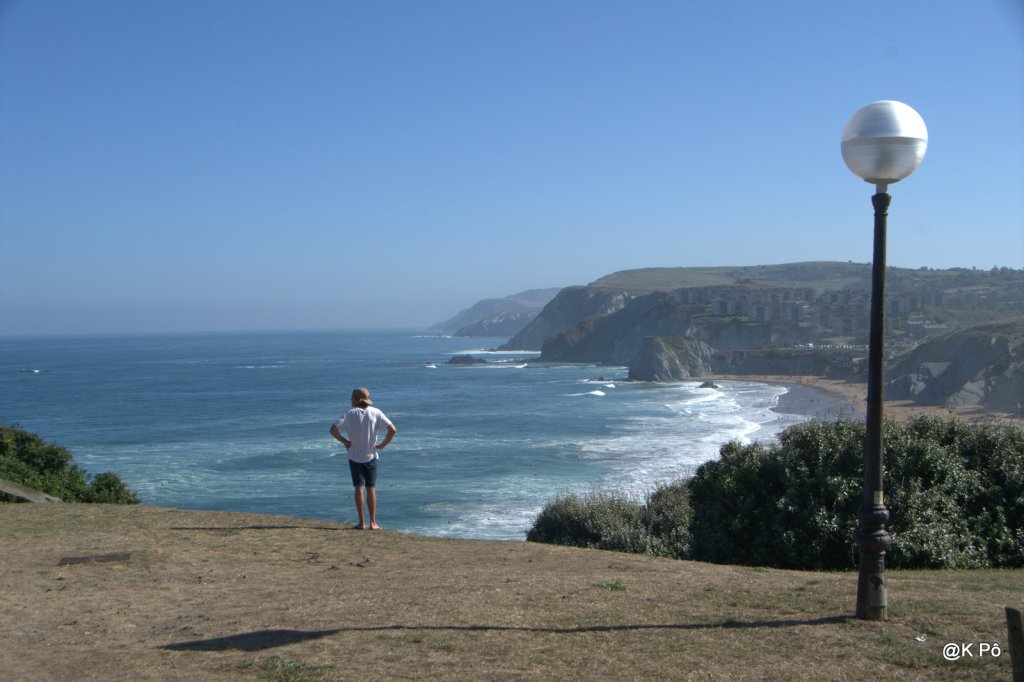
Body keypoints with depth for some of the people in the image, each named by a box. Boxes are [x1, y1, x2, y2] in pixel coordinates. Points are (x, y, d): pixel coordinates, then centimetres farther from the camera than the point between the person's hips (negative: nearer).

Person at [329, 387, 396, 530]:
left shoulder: (350, 414, -9)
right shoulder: (375, 413, -5)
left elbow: (333, 429, -18)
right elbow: (392, 429, -10)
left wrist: (345, 441, -6)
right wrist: (383, 444, 0)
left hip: (355, 456, -1)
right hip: (371, 456, 1)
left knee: (359, 489, 3)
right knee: (371, 489, 8)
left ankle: (362, 523, 1)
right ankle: (373, 523, 8)